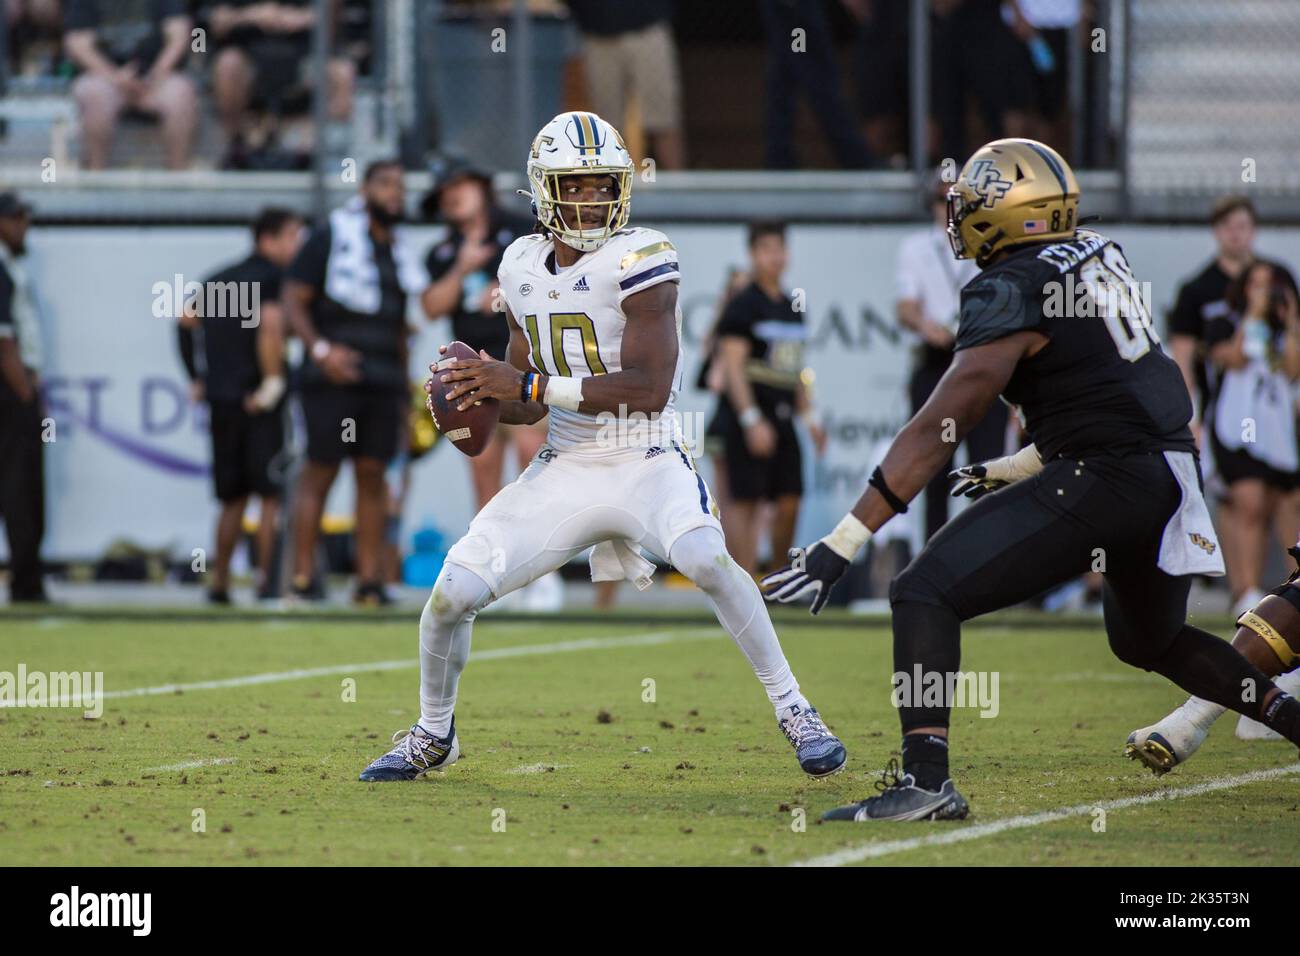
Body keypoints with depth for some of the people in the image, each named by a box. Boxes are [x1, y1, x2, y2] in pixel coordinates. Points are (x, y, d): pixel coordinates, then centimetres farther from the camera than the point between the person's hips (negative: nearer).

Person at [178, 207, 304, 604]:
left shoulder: (221, 278, 15)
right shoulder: (273, 277, -9)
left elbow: (188, 320, 17)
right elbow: (270, 325, -25)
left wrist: (197, 378, 18)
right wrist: (273, 382, -17)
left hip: (220, 397, 7)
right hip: (261, 405, -7)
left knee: (233, 497, 16)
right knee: (273, 495, -2)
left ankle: (219, 581, 15)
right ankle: (266, 578, -6)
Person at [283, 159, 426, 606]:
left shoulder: (399, 252, 18)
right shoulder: (330, 239, -1)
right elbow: (293, 301, -5)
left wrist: (403, 392, 21)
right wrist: (320, 349, -19)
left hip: (383, 383, 6)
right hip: (333, 380, -6)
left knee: (373, 474, 3)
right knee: (320, 472, -6)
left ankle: (369, 579, 4)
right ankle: (303, 578, -5)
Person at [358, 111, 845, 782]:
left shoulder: (639, 260, -14)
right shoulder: (524, 268, 6)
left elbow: (650, 388, -23)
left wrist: (526, 383, -24)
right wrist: (477, 392, -9)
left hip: (648, 464, -5)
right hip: (565, 470, 5)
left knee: (704, 558, -34)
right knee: (452, 592, -5)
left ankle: (795, 712, -18)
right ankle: (432, 734, 22)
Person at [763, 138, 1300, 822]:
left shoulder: (1011, 290, -11)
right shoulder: (1100, 256, 12)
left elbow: (935, 431, -15)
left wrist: (840, 546, -15)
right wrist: (1012, 470, 32)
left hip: (1105, 482, -9)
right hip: (1175, 469, 9)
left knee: (925, 595, -10)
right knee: (1149, 640, 34)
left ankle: (926, 779, -24)